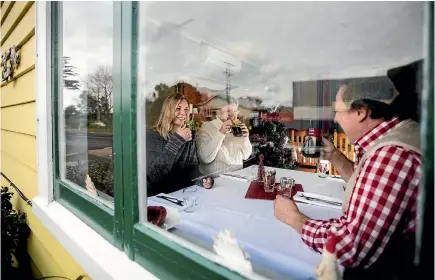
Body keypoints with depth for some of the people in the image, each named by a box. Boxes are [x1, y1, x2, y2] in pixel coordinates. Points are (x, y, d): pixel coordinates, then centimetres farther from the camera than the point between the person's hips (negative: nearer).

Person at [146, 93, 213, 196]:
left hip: (183, 192, 3)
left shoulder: (189, 138, 8)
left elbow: (192, 166, 1)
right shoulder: (152, 136, -8)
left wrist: (202, 179, -20)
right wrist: (176, 141, -21)